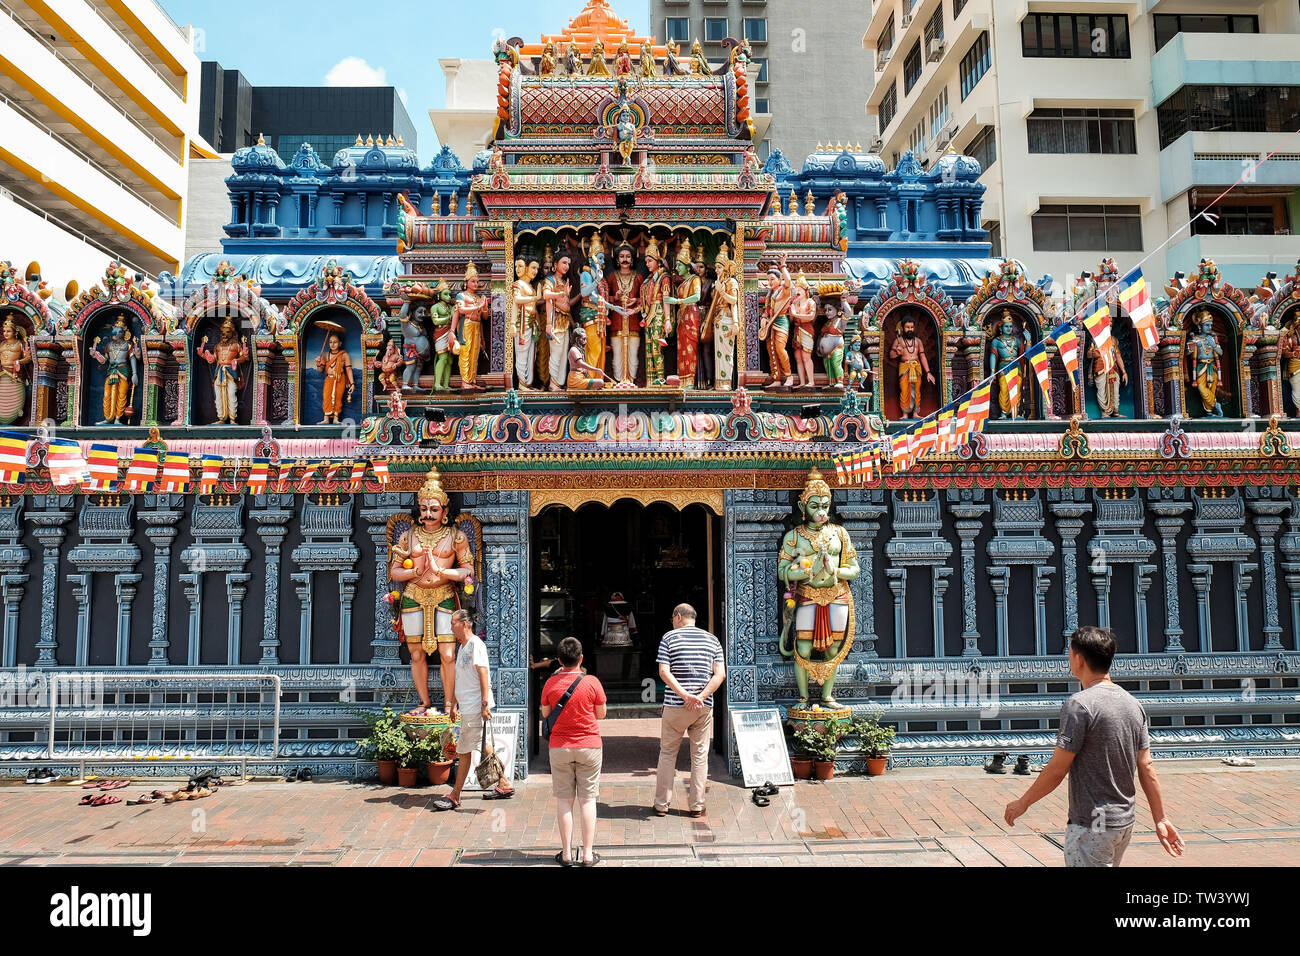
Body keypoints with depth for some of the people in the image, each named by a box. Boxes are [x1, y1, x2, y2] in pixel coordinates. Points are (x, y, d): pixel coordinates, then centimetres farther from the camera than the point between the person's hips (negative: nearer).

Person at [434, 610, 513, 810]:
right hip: (467, 707, 10)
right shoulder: (462, 647, 17)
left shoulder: (475, 644, -12)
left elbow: (483, 673, -19)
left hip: (475, 707, -10)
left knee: (464, 751, -4)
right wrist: (454, 704, 24)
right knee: (485, 748, 13)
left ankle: (455, 796, 3)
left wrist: (485, 703, -24)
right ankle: (504, 785, 20)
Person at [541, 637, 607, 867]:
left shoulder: (551, 684, -6)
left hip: (559, 747, 1)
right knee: (587, 799, 7)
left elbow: (545, 714, 7)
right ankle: (588, 854, 9)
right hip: (589, 745, -1)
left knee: (564, 800, 8)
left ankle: (566, 854, 11)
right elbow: (601, 714, 1)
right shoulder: (592, 682, -9)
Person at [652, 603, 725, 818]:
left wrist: (685, 695, -15)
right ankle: (697, 806, 13)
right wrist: (701, 696, -10)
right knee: (700, 755, 10)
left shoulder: (669, 638, 0)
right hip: (704, 707, 2)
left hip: (675, 705, -2)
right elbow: (720, 674, -2)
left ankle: (661, 804, 13)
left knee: (668, 753, 9)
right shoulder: (712, 640, 8)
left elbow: (664, 672, -11)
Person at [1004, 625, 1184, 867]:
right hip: (1126, 820, 8)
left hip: (1092, 825, -8)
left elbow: (1057, 770, -16)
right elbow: (1147, 767, 7)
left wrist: (1023, 802, -5)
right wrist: (1160, 819, 12)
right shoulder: (1133, 704, 6)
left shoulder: (1079, 704, -18)